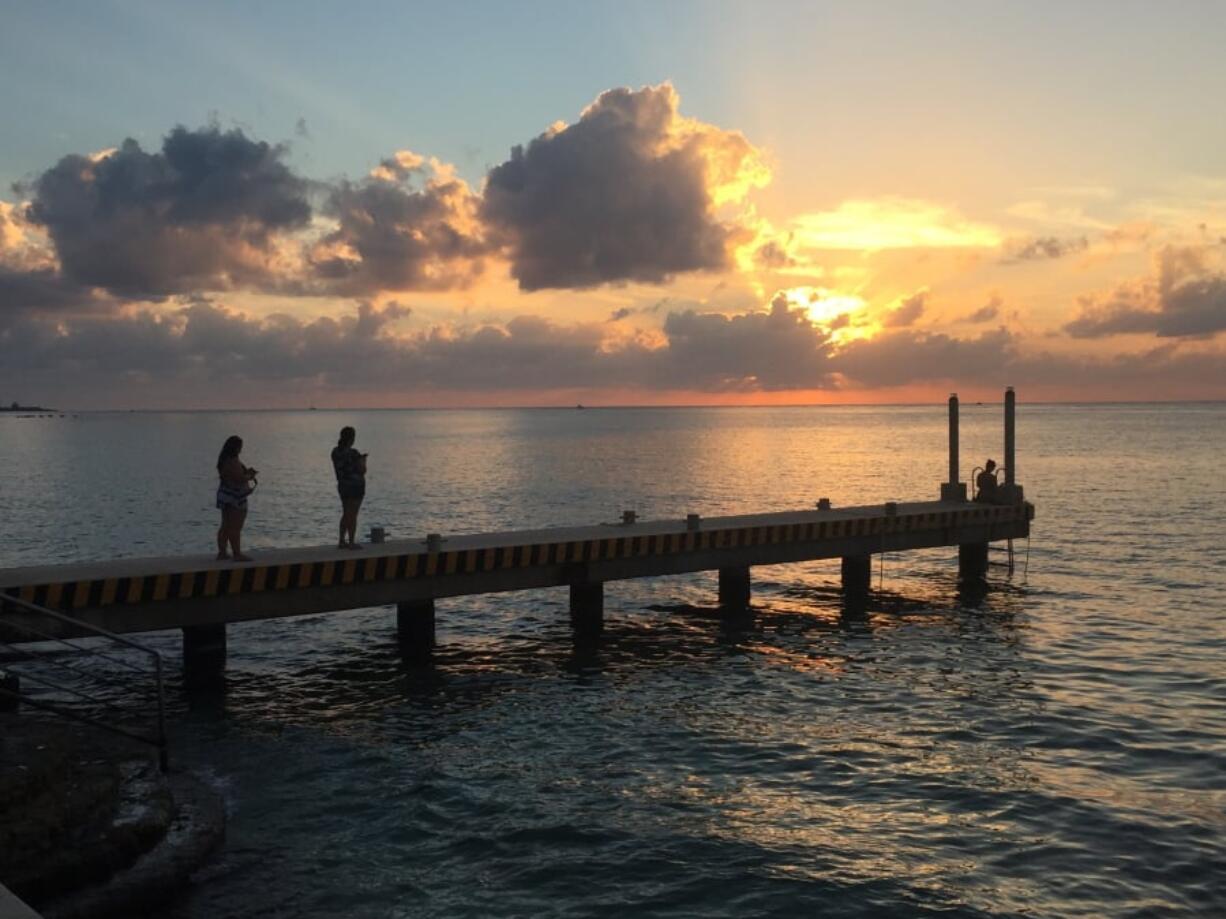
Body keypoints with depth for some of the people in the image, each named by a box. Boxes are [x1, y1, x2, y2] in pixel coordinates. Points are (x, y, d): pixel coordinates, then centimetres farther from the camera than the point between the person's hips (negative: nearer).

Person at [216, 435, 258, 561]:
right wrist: (250, 476, -6)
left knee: (225, 527, 15)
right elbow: (240, 479, -25)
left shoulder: (224, 460, 10)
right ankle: (237, 554, 1)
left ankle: (222, 552, 21)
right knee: (235, 528, -4)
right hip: (235, 498, -10)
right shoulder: (233, 462, -21)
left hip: (225, 495, 10)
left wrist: (246, 472, 11)